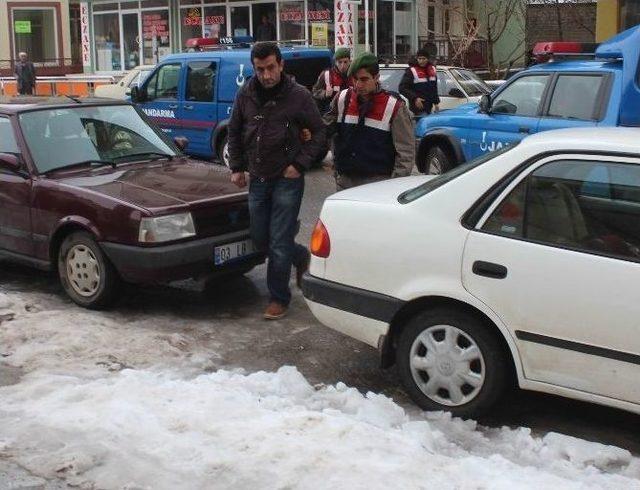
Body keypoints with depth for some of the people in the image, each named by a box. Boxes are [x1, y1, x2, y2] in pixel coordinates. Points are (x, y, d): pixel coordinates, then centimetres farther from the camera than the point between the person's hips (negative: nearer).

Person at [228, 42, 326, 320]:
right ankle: (301, 258, 38)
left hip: (287, 180, -5)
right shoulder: (246, 95, 2)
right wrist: (236, 167, 8)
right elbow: (234, 133, 14)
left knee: (279, 244, -4)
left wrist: (300, 164, -11)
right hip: (257, 180, 5)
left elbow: (318, 133, -3)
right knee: (260, 240, 13)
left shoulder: (298, 96, -9)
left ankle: (278, 298, 11)